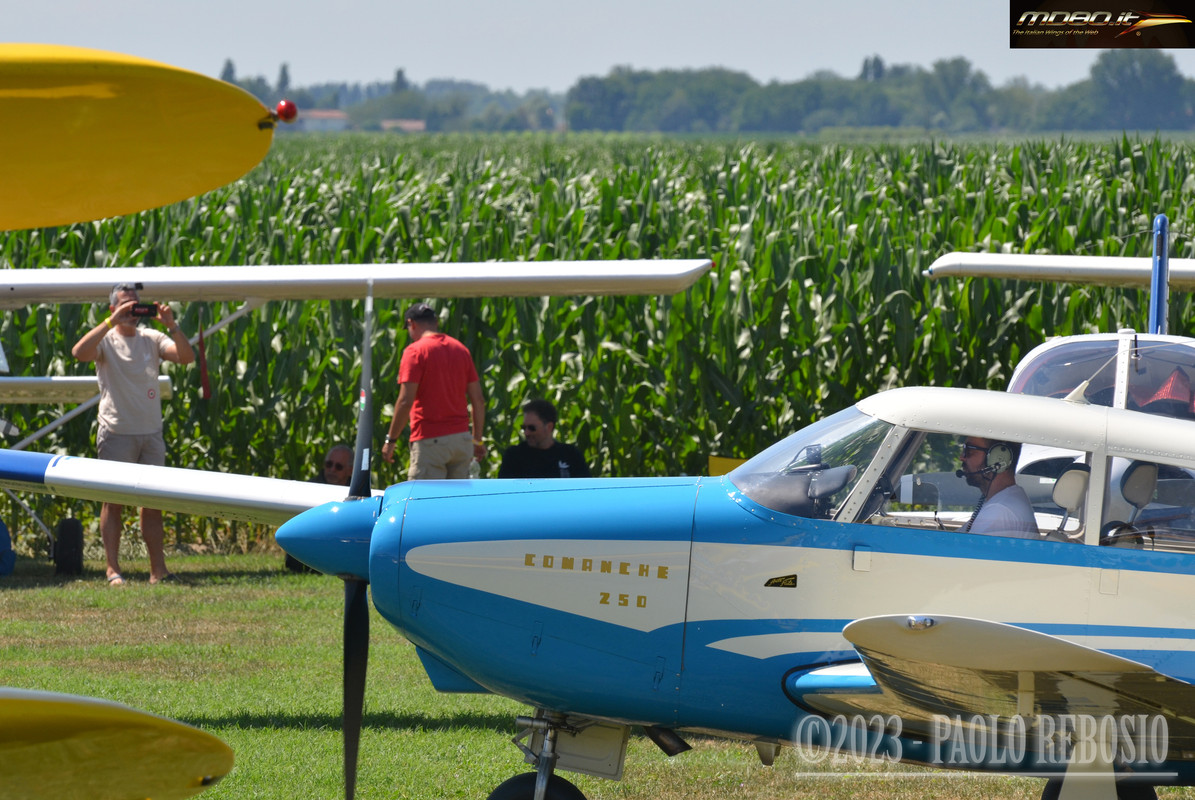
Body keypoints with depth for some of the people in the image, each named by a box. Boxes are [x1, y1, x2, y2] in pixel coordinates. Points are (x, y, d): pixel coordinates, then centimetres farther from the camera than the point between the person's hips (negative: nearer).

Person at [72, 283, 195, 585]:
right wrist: (112, 322, -25)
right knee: (114, 501, -3)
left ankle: (158, 569, 8)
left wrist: (171, 326, -17)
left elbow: (186, 357, -3)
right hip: (117, 433, -4)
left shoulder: (152, 339, 8)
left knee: (153, 501, 6)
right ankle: (113, 569, 0)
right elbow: (79, 352, -23)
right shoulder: (106, 340, -2)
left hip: (151, 432, 4)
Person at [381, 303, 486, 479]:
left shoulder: (415, 351, -7)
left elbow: (406, 401, -13)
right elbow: (478, 400, 13)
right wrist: (477, 439, 21)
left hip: (430, 441, -6)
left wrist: (391, 440, -6)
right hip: (462, 438, 6)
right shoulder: (461, 349, 12)